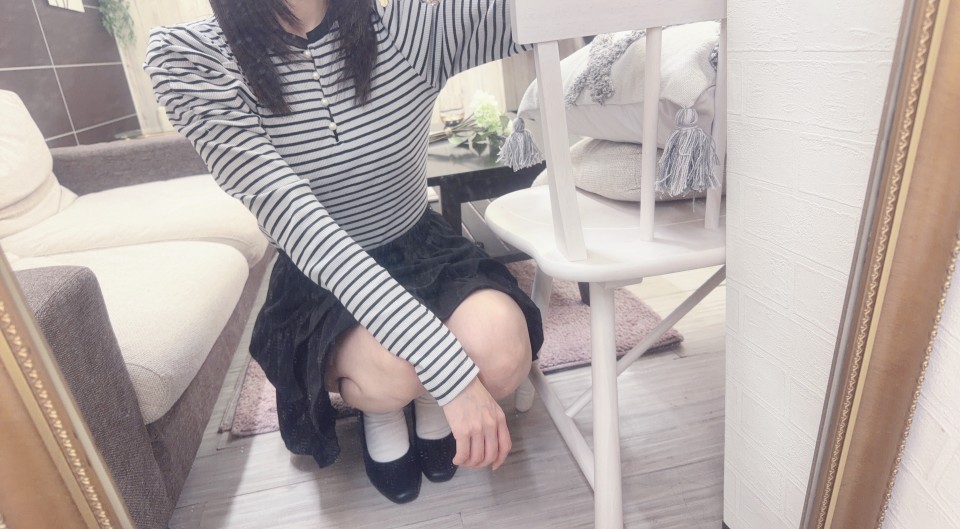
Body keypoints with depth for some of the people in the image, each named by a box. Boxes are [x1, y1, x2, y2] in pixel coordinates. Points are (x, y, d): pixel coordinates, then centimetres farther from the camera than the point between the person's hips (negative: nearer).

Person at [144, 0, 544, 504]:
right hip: (318, 282, -1)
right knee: (389, 372, -31)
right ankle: (378, 409, 8)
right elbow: (291, 216, -30)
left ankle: (428, 401, 10)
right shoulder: (190, 57, -17)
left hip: (425, 254, 2)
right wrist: (446, 365, -36)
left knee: (500, 353, -27)